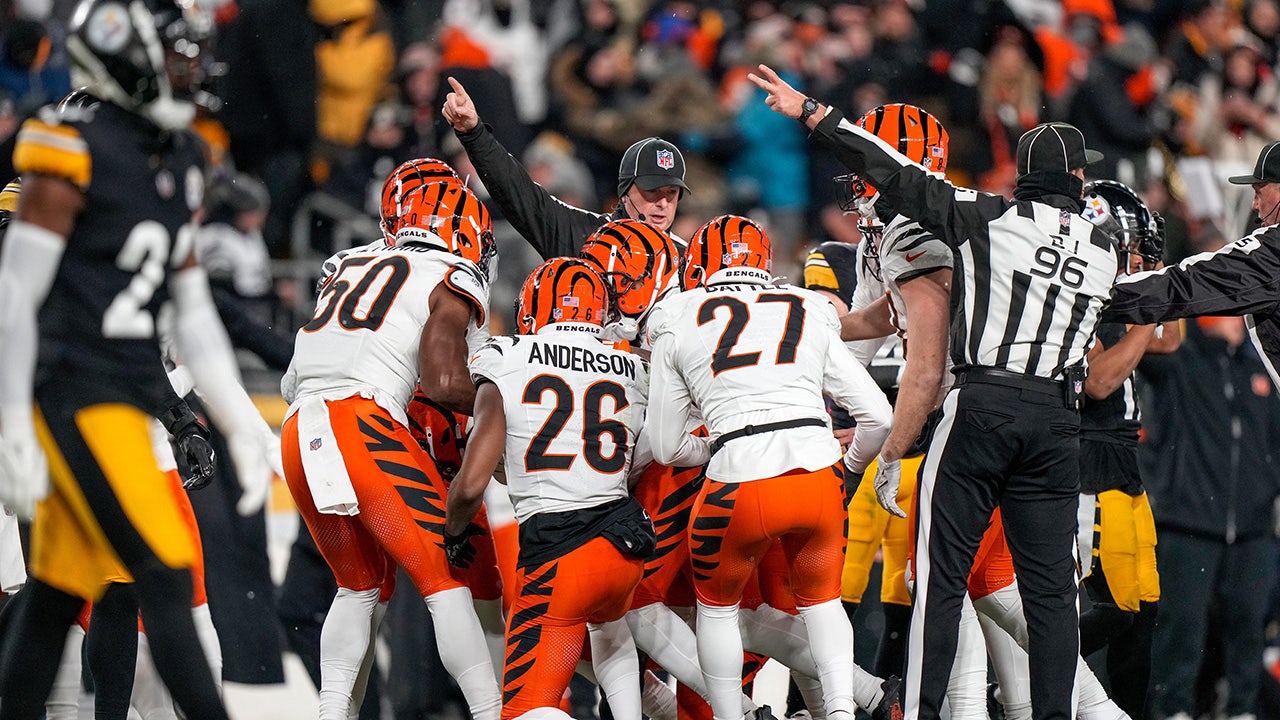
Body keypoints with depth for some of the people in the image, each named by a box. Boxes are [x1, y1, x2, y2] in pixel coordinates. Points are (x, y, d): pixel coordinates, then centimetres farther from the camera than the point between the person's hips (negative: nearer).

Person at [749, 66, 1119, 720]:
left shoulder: (990, 219, -3)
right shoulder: (1102, 253, 10)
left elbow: (897, 178, -2)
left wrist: (813, 114, 3)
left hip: (983, 404, -4)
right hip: (1058, 415, 4)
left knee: (942, 573, -2)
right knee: (1049, 584, 7)